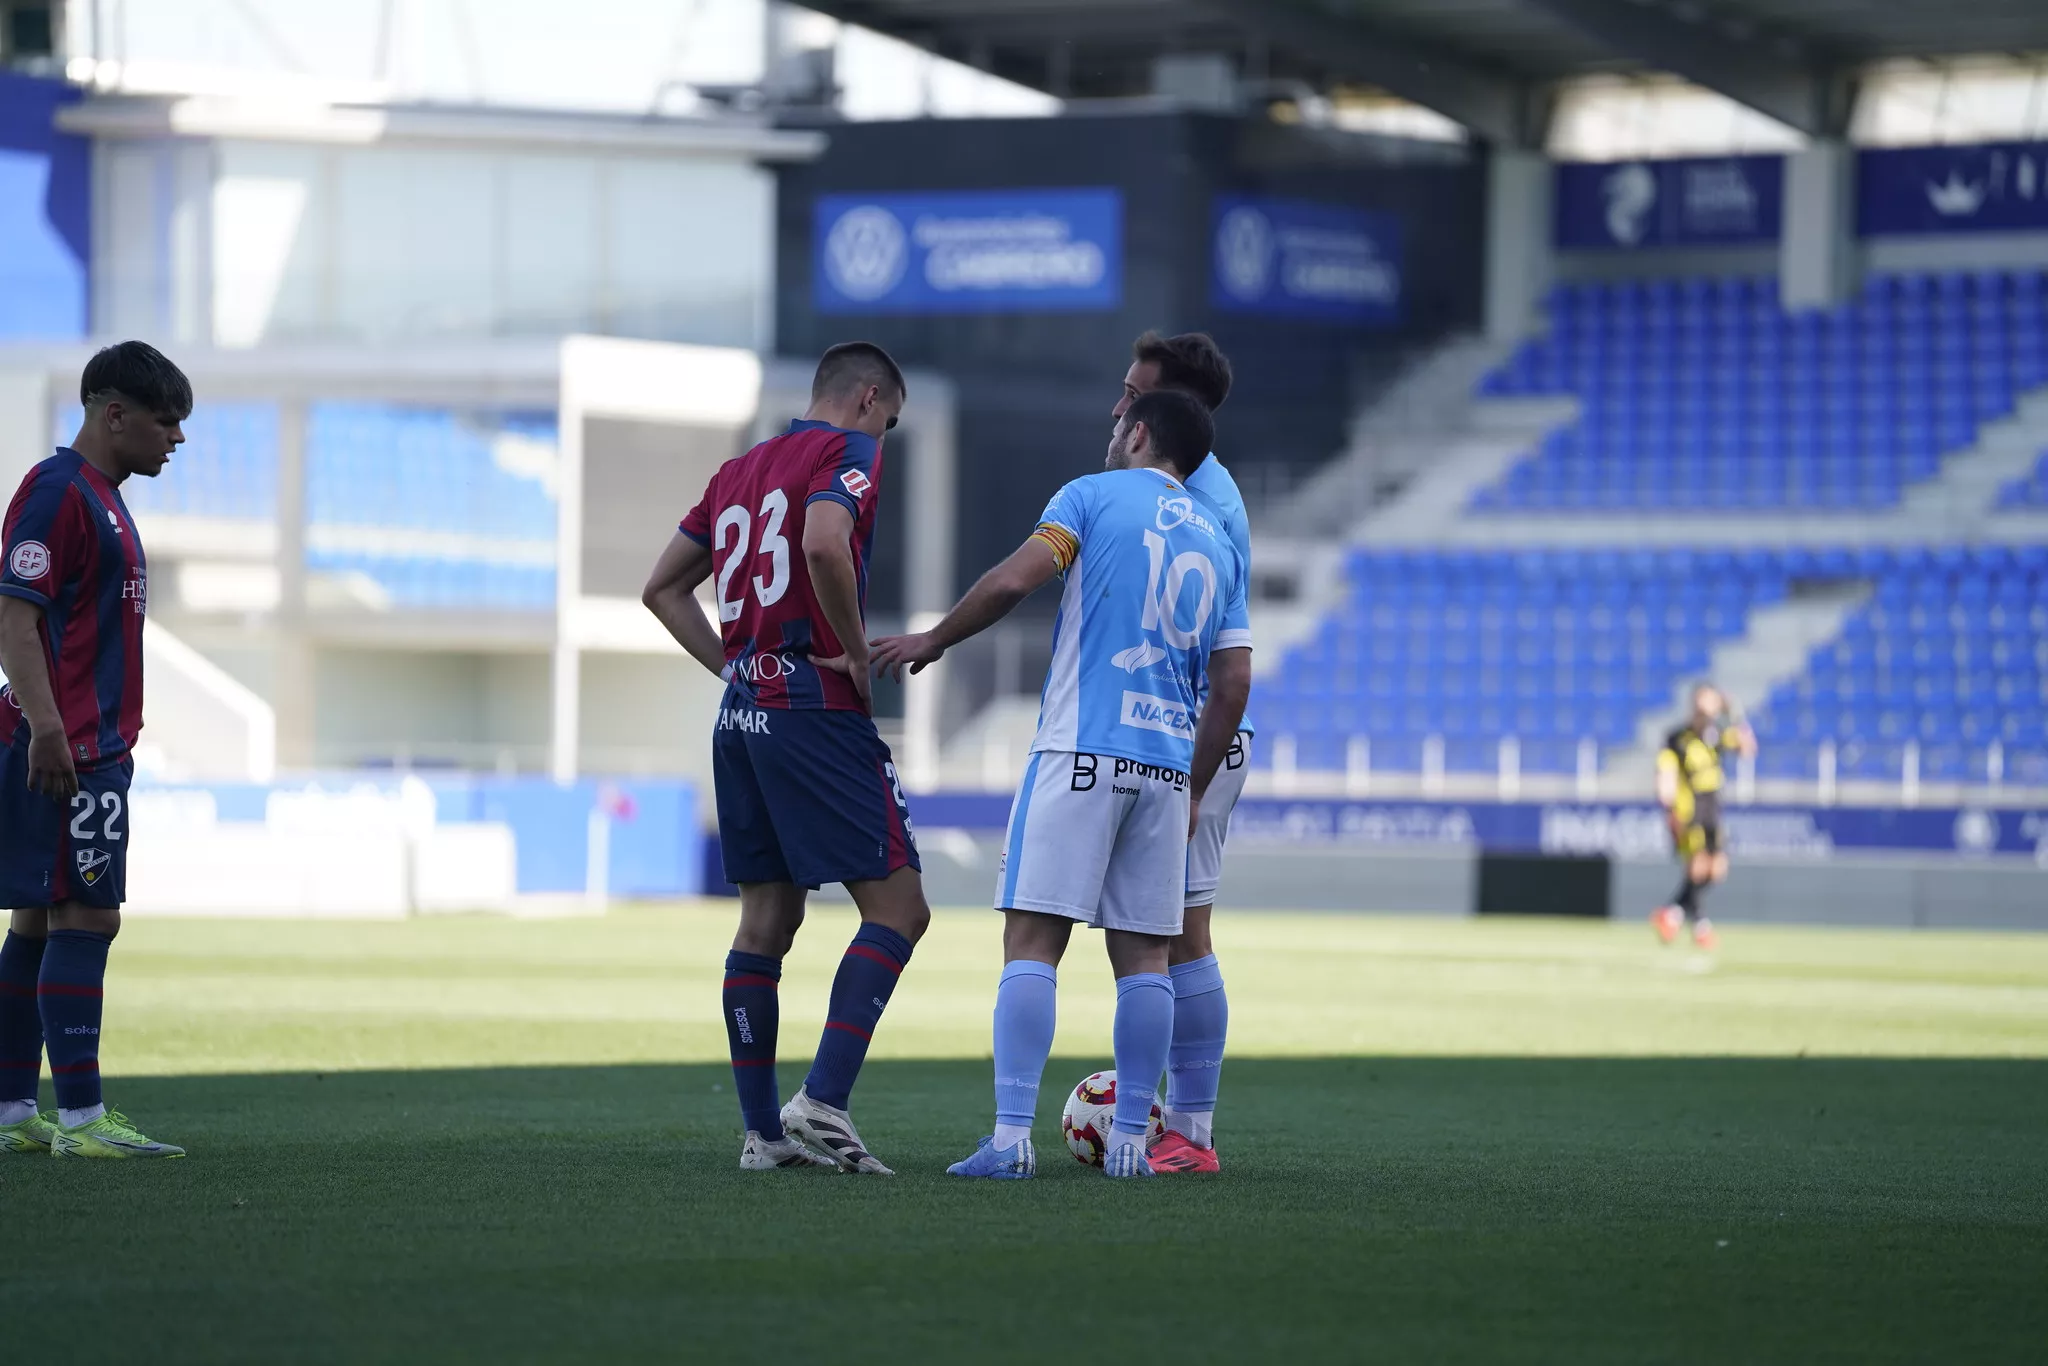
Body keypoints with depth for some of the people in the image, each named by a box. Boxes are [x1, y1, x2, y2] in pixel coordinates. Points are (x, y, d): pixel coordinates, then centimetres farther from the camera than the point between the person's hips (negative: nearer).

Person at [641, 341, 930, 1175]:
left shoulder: (738, 471, 20)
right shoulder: (849, 452, -4)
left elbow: (663, 588, 22)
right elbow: (825, 543, -24)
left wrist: (733, 668, 16)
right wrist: (857, 652, -13)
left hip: (741, 713, 8)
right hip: (816, 709, -8)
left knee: (765, 923, 10)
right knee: (896, 908, -5)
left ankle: (762, 1130, 10)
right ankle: (822, 1104, -17)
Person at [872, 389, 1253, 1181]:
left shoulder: (1094, 496, 4)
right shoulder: (1216, 545, 18)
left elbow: (1012, 582, -9)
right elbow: (1233, 685, 14)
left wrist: (931, 643, 4)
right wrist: (1195, 790, 21)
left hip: (1080, 753, -5)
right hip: (1167, 767, 5)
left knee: (1032, 941, -7)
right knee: (1142, 957, 7)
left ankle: (1011, 1138, -15)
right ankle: (1130, 1143, 5)